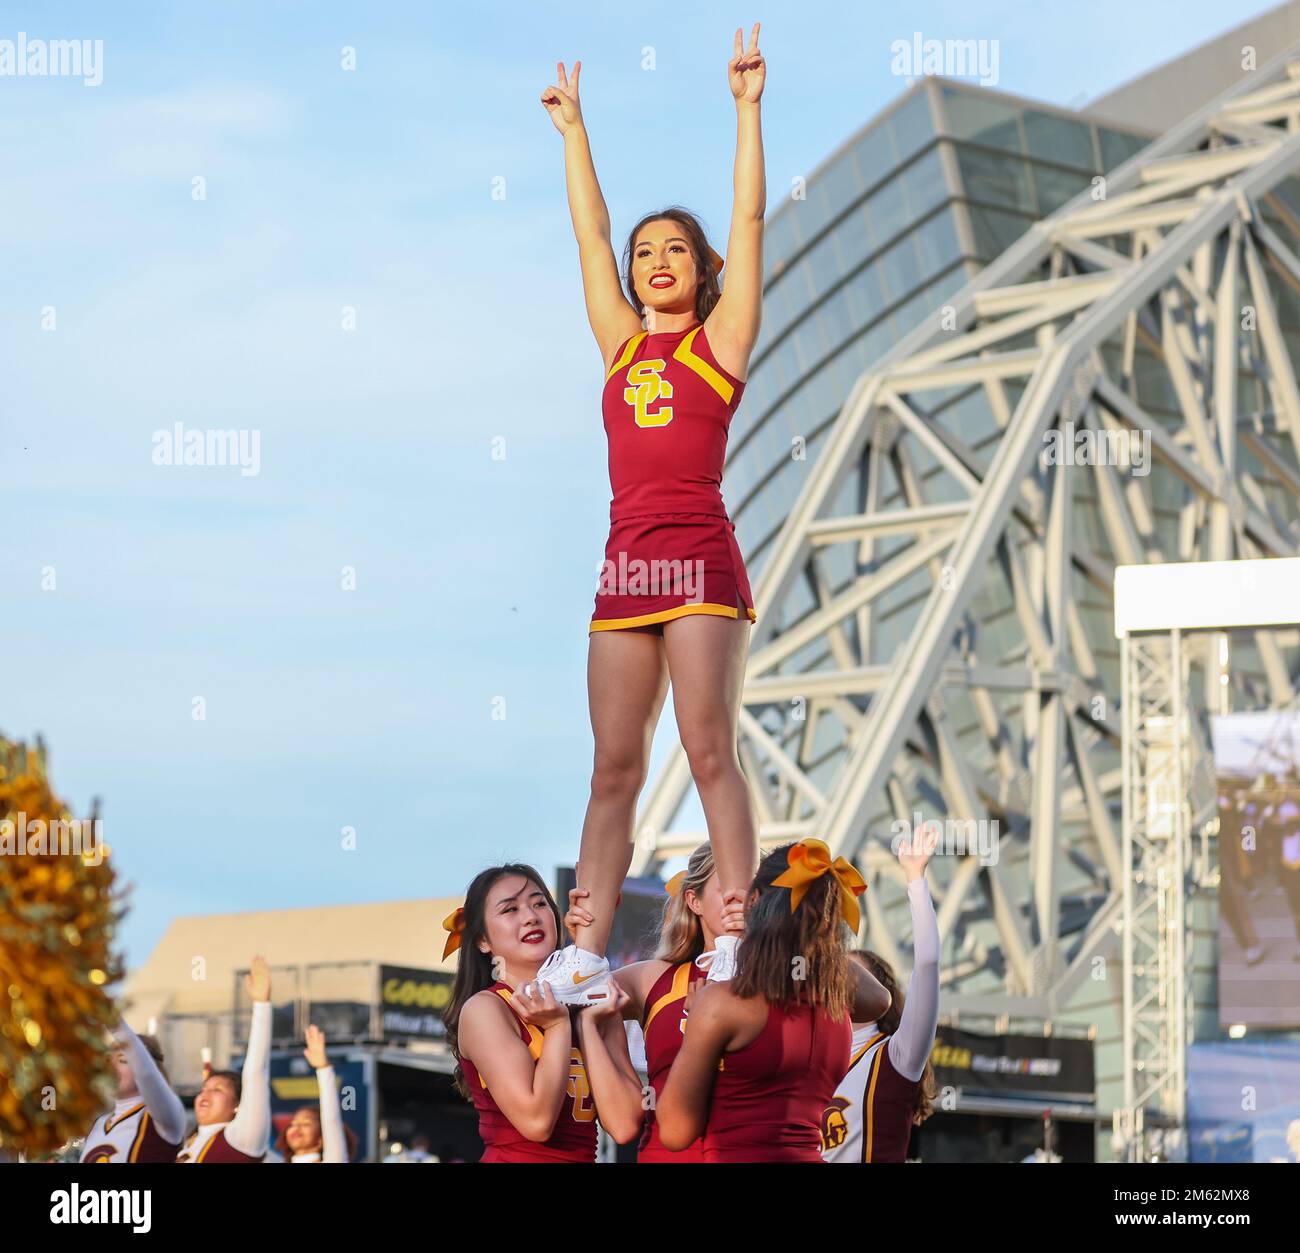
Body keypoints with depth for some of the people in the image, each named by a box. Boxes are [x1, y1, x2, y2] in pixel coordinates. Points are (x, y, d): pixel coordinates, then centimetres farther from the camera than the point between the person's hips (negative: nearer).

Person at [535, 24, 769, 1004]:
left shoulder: (720, 339, 6)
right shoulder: (622, 343, 18)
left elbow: (749, 219, 2)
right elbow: (589, 232, 23)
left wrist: (748, 108, 0)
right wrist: (573, 130, 26)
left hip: (699, 556, -5)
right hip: (626, 562, 5)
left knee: (710, 749, -10)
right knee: (614, 767, 2)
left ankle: (738, 945, -11)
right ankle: (586, 959, -1)